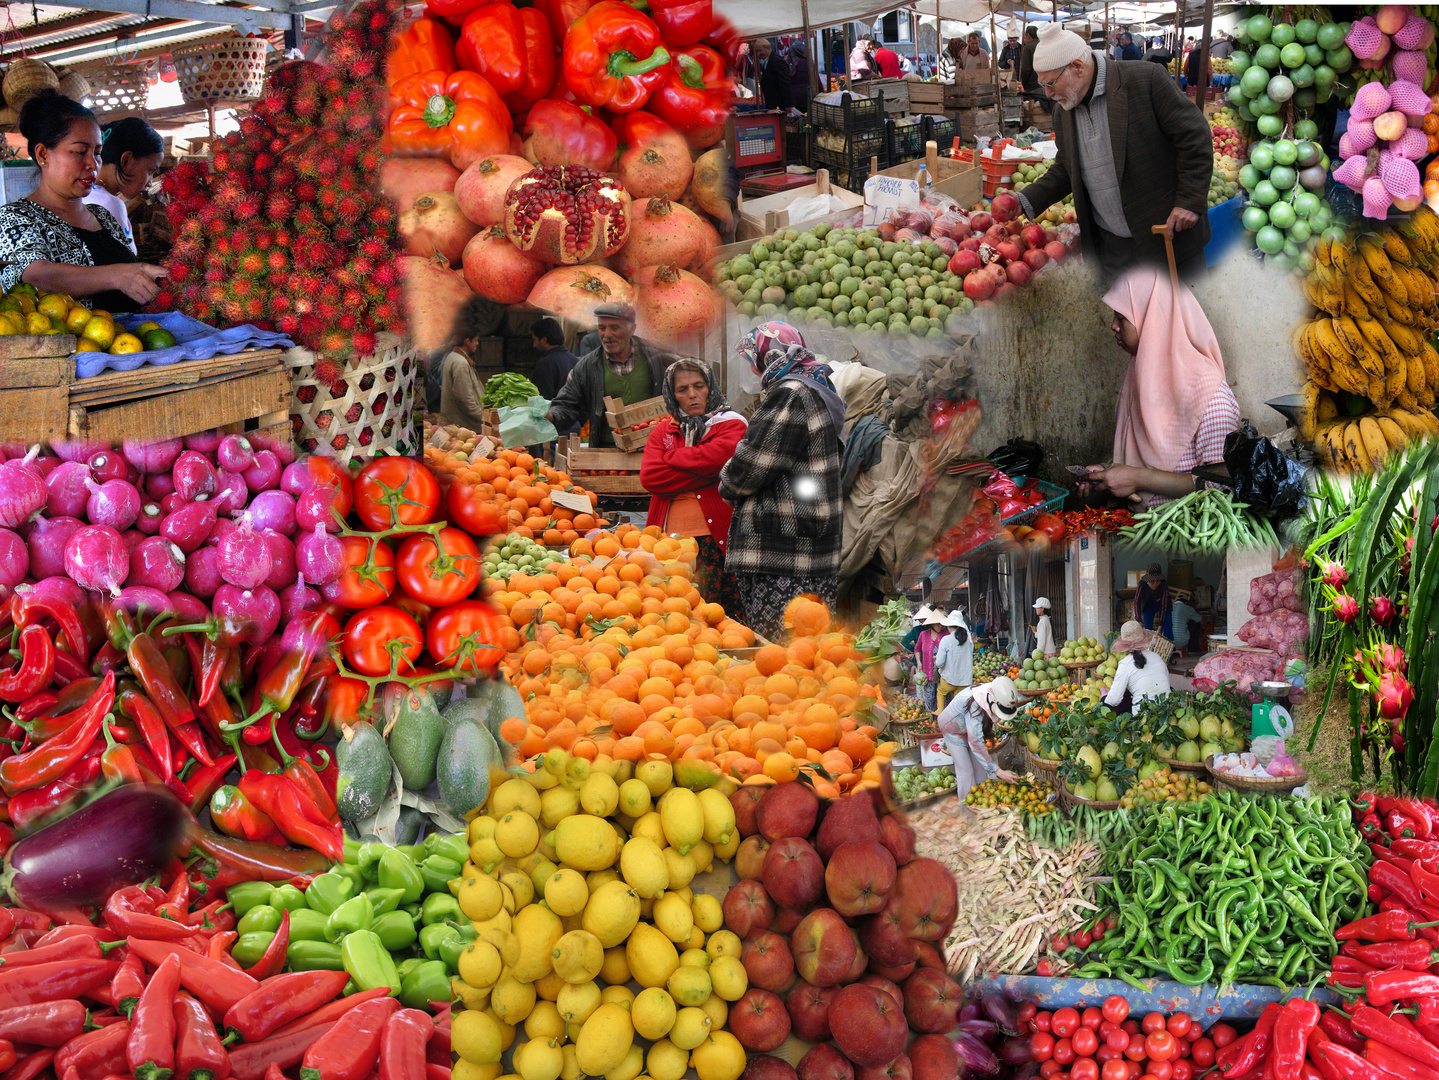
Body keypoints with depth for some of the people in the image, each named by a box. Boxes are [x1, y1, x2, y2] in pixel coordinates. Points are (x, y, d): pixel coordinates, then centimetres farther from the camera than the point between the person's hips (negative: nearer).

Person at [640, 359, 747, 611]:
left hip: (713, 537, -3)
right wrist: (703, 476, -6)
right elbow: (649, 476, 1)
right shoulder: (663, 431, 19)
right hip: (669, 538, 3)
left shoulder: (731, 425, 9)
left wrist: (671, 457, 2)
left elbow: (715, 457, -14)